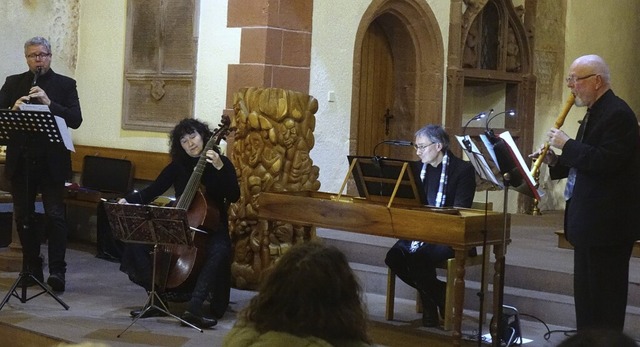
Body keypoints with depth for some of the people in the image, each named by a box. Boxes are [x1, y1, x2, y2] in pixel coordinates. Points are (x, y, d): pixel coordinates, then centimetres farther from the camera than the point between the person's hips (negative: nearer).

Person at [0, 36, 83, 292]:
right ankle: (32, 268, 19)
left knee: (55, 216, -5)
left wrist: (49, 103, -20)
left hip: (51, 162, -3)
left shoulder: (65, 84, 3)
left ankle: (57, 271, -2)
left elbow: (76, 120, -8)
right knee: (22, 216, 8)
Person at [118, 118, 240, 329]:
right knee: (138, 241, -18)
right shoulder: (177, 166, 7)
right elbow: (152, 192, 2)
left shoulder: (222, 163, -1)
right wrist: (129, 200, -17)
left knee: (218, 252, -38)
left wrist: (220, 168, -25)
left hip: (211, 228, -3)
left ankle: (194, 308, -42)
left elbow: (234, 197, -14)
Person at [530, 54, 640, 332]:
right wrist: (554, 161, 5)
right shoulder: (594, 113, 17)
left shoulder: (617, 114, -15)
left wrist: (567, 145, -19)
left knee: (604, 297, -5)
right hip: (588, 221, 11)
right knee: (586, 294, 17)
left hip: (607, 224, -11)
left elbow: (606, 162, -26)